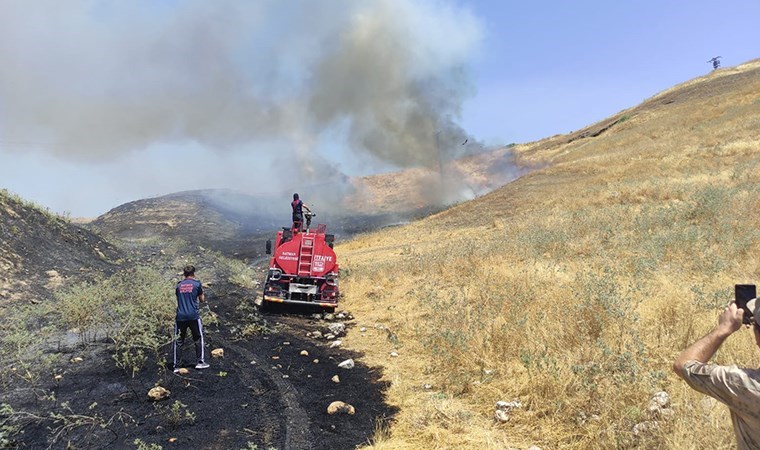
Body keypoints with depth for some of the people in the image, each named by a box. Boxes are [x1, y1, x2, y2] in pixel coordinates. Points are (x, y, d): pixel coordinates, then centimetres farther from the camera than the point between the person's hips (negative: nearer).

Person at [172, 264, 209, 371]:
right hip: (193, 316, -3)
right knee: (198, 339, 11)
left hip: (180, 316, 3)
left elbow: (178, 299, 17)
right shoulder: (197, 284, 0)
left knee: (178, 341, 8)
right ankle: (200, 362, 9)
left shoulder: (178, 285, 9)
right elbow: (202, 300, 8)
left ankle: (177, 366, 8)